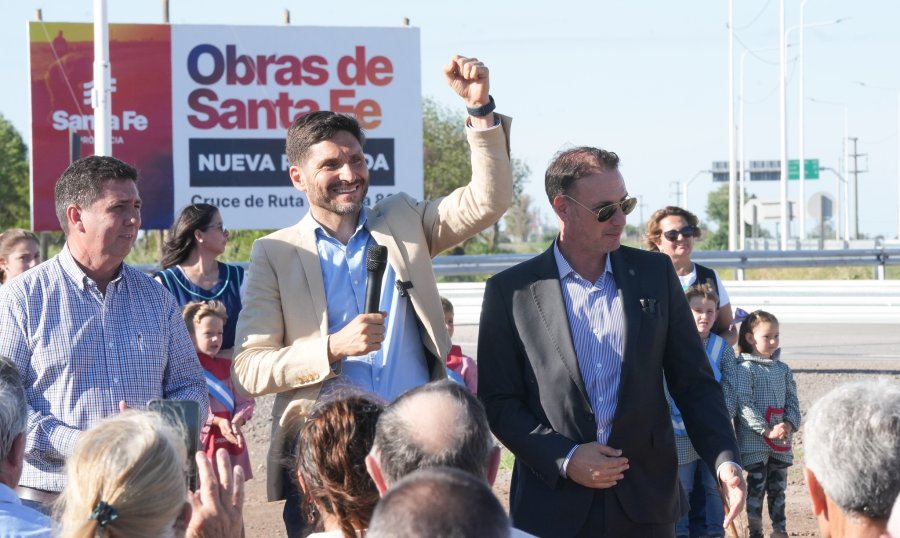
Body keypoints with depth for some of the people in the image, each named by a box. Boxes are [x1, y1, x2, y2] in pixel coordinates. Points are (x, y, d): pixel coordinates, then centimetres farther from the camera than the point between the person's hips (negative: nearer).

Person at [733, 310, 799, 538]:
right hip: (754, 442, -6)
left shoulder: (783, 369, 11)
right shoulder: (745, 369, -9)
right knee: (756, 487, -1)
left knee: (778, 488, 11)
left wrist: (789, 424, -9)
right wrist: (767, 431, -21)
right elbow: (744, 405, -16)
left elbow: (792, 401, 11)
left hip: (781, 443, 6)